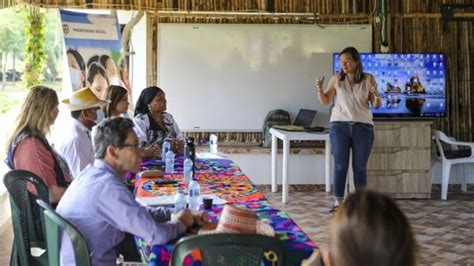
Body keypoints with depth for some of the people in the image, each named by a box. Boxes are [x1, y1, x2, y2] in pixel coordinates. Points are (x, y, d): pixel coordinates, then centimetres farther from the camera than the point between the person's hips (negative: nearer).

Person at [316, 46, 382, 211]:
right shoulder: (336, 79, 4)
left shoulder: (368, 79, 1)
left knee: (360, 167, 3)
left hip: (363, 127, 0)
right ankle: (338, 202, 3)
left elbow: (376, 106, 1)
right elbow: (325, 101, 8)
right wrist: (319, 89, -9)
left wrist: (376, 93, -18)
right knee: (340, 165, -2)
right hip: (340, 126, 0)